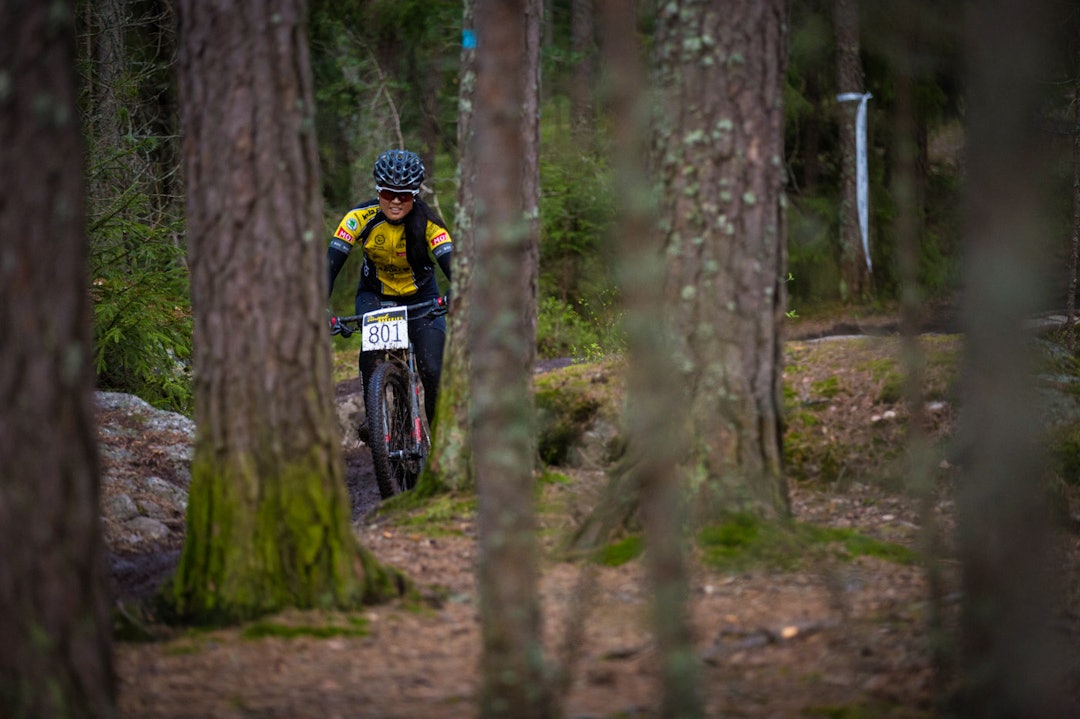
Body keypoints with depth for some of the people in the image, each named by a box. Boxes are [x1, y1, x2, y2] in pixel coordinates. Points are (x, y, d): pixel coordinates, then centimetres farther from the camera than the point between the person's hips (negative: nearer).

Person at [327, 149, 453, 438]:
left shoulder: (427, 222, -24)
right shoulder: (361, 217, -24)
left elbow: (450, 261, -35)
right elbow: (332, 260, -29)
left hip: (420, 296, 0)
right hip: (375, 293, 0)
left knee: (433, 371, -15)